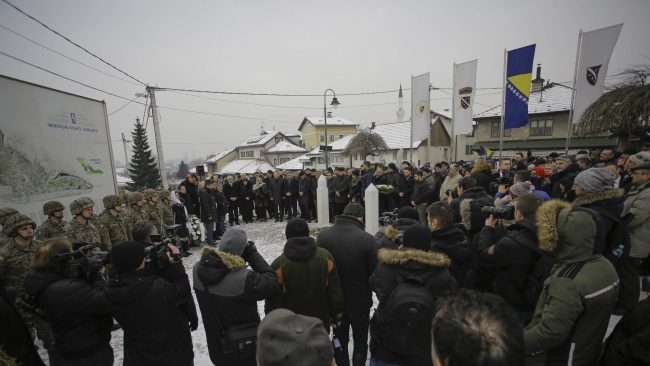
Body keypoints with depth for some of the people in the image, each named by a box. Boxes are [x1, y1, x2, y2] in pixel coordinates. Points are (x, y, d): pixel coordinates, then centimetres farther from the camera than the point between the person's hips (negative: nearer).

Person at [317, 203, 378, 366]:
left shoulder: (322, 236, -12)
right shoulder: (367, 239, -23)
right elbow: (374, 272, -13)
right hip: (360, 301, -3)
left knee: (340, 340, 25)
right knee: (360, 342, 22)